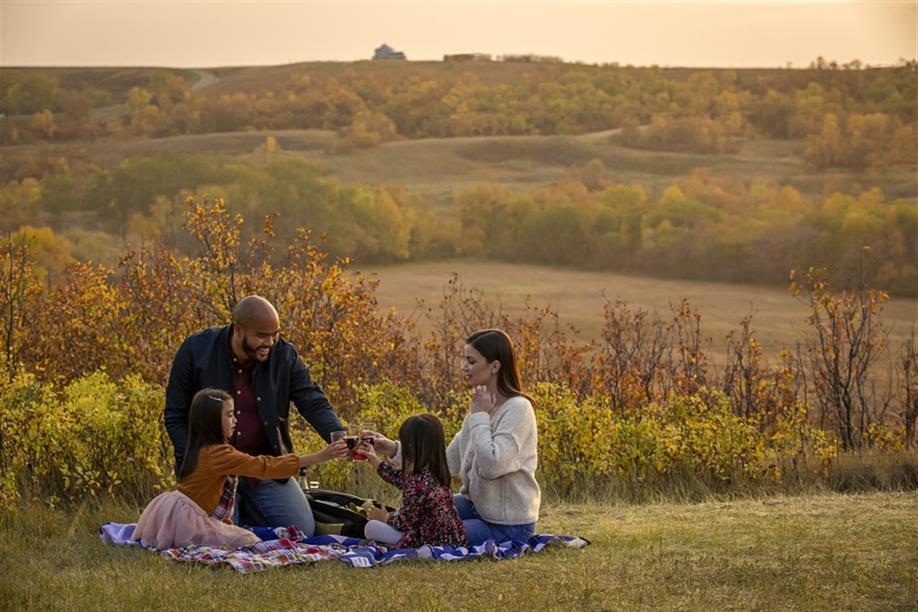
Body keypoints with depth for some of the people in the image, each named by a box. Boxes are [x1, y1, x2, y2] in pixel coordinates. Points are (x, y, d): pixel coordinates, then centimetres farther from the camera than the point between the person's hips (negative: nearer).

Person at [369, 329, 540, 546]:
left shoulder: (517, 409, -18)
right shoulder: (481, 406, 8)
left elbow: (491, 466, -29)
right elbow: (448, 462, 9)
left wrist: (479, 417, -18)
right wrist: (395, 450, 1)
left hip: (508, 526, -9)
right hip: (476, 507, 9)